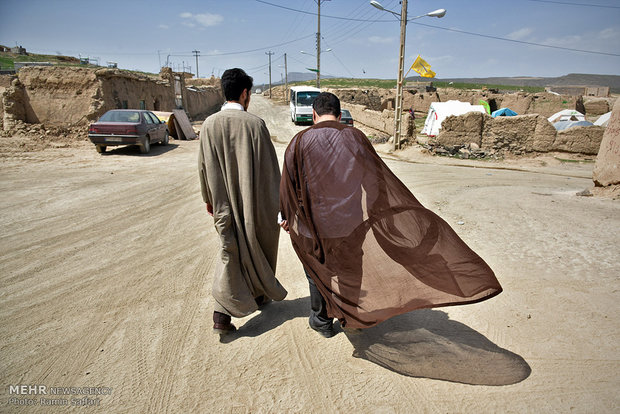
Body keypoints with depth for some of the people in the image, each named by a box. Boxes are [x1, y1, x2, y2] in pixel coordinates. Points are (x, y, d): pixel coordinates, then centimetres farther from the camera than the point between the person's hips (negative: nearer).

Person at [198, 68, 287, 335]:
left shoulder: (209, 124, -4)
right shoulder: (254, 123, -13)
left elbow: (204, 166, 3)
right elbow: (269, 166, -9)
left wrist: (209, 199, 16)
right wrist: (276, 200, 3)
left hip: (224, 204, 3)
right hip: (255, 202, -2)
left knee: (230, 252, 10)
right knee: (259, 245, 19)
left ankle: (222, 314, 5)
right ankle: (260, 293, 39)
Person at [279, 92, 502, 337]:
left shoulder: (300, 142, -13)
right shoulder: (355, 138, -8)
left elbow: (288, 184, -6)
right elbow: (379, 179, -6)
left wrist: (286, 216, 9)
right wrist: (409, 212, 2)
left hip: (312, 224, -2)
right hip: (348, 223, 2)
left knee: (318, 272, 19)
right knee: (348, 269, 24)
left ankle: (321, 320, 37)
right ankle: (348, 316, 44)